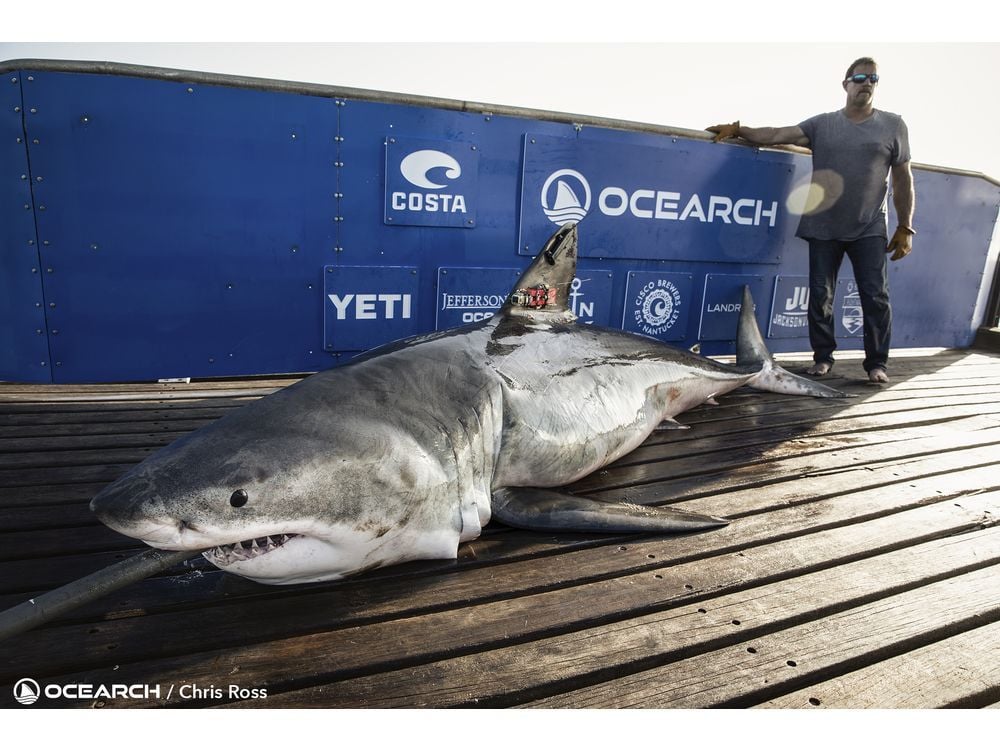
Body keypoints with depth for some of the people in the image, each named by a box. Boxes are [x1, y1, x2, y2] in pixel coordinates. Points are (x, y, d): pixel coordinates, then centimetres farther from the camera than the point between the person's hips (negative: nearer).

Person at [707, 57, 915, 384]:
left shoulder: (892, 125, 7)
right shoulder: (822, 124, 9)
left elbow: (903, 180, 6)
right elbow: (778, 135, 0)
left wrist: (905, 228, 1)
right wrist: (738, 130, -13)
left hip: (870, 230, -1)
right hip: (824, 228, 1)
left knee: (876, 296, -4)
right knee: (820, 294, 3)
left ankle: (877, 363, 6)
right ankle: (823, 357, 15)